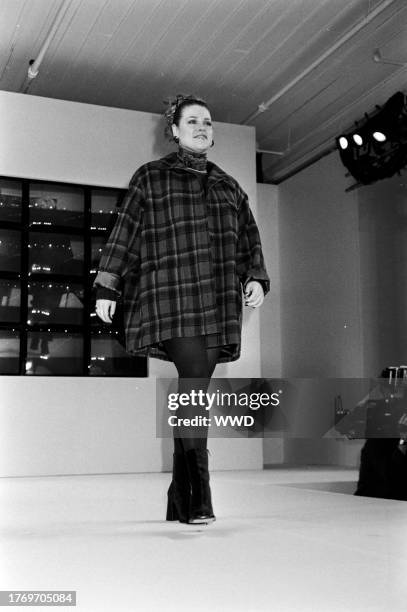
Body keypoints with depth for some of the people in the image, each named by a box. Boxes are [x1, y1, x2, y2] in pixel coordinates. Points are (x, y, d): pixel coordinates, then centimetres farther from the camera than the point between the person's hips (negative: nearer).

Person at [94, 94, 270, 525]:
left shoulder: (228, 186, 26)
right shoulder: (150, 178, 13)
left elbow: (249, 239, 24)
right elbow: (123, 235, 9)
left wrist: (255, 278, 7)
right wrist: (106, 288, 3)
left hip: (217, 303, 5)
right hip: (171, 299, -4)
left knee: (193, 393, 4)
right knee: (194, 382, -21)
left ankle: (179, 501, 11)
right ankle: (199, 498, -20)